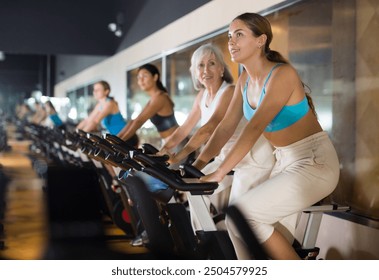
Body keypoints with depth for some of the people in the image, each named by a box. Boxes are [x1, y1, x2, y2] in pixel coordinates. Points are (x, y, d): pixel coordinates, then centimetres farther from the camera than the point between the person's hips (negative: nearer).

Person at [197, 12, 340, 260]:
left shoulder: (282, 74, -19)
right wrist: (198, 164, -7)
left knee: (241, 215, -16)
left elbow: (255, 127, -28)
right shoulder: (245, 81, 6)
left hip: (315, 162, -8)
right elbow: (226, 127, 4)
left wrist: (220, 173, -33)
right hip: (285, 161, 8)